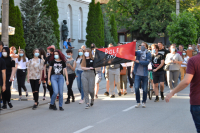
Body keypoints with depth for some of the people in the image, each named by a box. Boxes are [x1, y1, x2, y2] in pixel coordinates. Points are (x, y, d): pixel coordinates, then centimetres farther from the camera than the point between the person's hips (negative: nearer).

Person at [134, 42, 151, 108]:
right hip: (137, 74, 1)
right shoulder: (138, 53, 9)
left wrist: (139, 61, -17)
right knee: (136, 88, -8)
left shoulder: (148, 54, 3)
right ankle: (138, 102, 4)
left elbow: (147, 62, -11)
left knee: (145, 89, 4)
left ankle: (143, 102, 19)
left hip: (144, 74, -1)